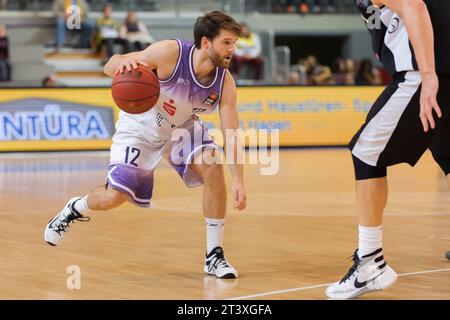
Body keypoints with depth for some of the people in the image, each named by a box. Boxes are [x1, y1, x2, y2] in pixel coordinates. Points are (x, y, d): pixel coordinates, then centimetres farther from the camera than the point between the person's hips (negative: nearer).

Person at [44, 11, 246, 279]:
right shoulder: (170, 53, -31)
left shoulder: (225, 82, -22)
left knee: (214, 167, -23)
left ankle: (214, 256, -10)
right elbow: (110, 66, -23)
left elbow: (231, 136, -19)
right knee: (112, 198, -10)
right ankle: (76, 208, 28)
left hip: (182, 128, 3)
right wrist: (123, 63, -48)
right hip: (141, 127, -3)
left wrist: (239, 180, -28)